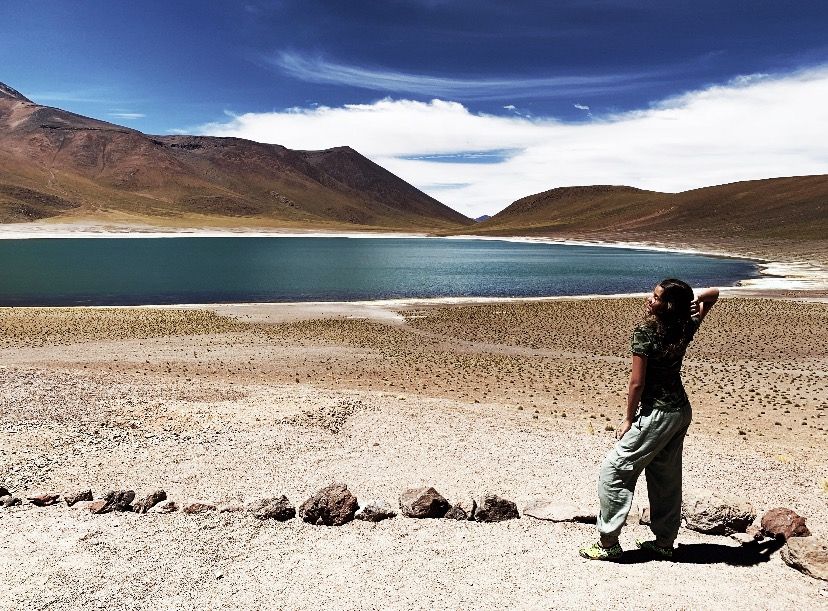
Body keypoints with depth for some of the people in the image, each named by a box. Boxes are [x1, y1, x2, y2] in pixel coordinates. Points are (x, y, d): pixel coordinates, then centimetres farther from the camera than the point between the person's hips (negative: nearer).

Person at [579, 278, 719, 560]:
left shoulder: (645, 332, -20)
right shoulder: (685, 329, 0)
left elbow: (637, 382, -17)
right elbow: (713, 293, 17)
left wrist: (628, 419, -7)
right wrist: (695, 299, -5)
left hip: (656, 414, -8)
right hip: (681, 410, 8)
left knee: (614, 471, 0)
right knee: (666, 477, 18)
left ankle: (608, 543, 5)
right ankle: (664, 542, 29)